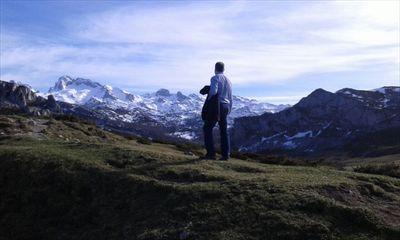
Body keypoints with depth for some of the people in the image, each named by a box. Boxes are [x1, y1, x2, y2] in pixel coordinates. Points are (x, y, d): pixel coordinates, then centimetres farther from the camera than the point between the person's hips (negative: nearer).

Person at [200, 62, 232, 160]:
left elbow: (213, 91, -24)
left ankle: (211, 153, -4)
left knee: (207, 129, 0)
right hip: (225, 107, 7)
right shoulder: (228, 80, 17)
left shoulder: (215, 78, -6)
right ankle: (225, 154, 8)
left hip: (215, 107, -7)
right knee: (224, 131, 9)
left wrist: (208, 99, -5)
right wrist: (229, 110, 25)